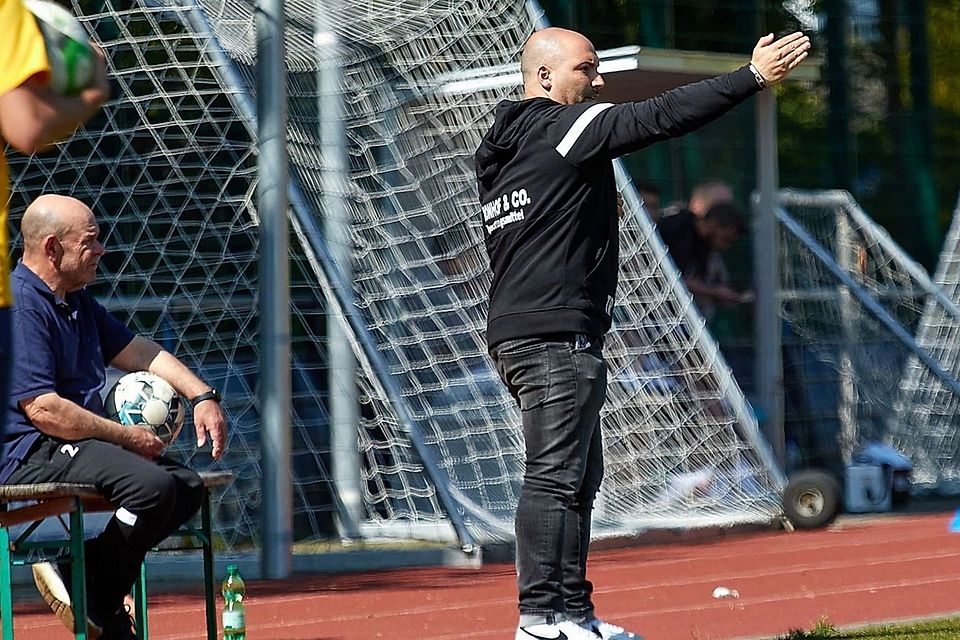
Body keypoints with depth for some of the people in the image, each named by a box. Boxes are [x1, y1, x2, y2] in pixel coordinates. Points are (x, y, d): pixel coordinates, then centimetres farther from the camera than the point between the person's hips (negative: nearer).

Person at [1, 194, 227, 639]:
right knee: (151, 484, -29)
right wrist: (127, 437, -15)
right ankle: (97, 602, -13)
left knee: (187, 486, 7)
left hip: (73, 446, 11)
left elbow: (136, 351, 25)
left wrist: (202, 396, 11)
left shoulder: (76, 300, 15)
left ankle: (79, 567, -2)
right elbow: (44, 410, -23)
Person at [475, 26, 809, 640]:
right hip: (556, 336, -10)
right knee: (554, 478, -11)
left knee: (579, 479, 13)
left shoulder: (500, 151, 19)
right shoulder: (565, 127, -8)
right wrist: (753, 76, -11)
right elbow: (662, 117, -14)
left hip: (518, 332, 10)